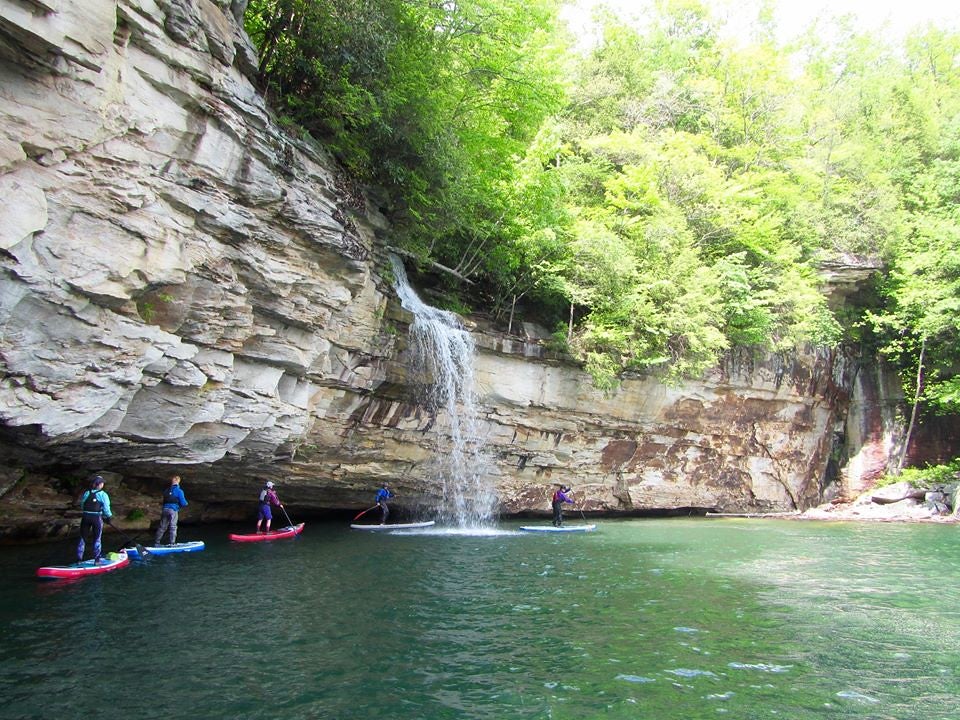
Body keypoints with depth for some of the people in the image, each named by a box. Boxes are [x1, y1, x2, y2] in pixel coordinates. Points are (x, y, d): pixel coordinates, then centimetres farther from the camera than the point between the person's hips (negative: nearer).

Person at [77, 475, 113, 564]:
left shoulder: (86, 494, 7)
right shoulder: (103, 495, -5)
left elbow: (81, 506, 8)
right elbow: (106, 509, -7)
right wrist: (108, 517, 9)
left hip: (85, 517, 3)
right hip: (97, 518, -3)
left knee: (83, 538, 12)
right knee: (96, 539, 6)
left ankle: (79, 559, 14)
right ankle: (97, 560, 9)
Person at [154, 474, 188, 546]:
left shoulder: (166, 490, 14)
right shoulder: (179, 491, -4)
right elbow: (183, 503, -7)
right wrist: (186, 503, 15)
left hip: (164, 509, 5)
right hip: (173, 510, -5)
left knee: (162, 527, 13)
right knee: (173, 527, -1)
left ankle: (156, 542, 17)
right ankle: (172, 543, -3)